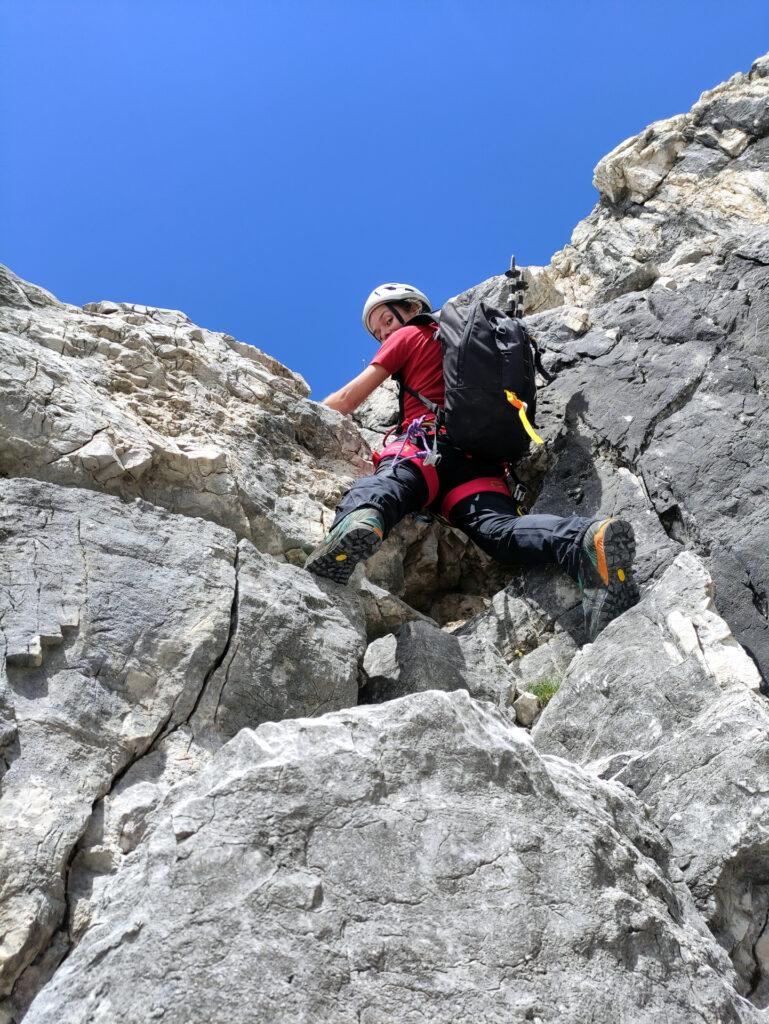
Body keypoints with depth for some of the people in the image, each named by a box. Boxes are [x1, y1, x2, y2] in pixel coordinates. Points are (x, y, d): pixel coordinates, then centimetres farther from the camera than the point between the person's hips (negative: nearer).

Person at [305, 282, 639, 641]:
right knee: (499, 529, -22)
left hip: (430, 441, -4)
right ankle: (590, 538, -50)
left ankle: (357, 525, -68)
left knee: (377, 488, -32)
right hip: (481, 457, 5)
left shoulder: (408, 336, 23)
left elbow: (346, 400, 22)